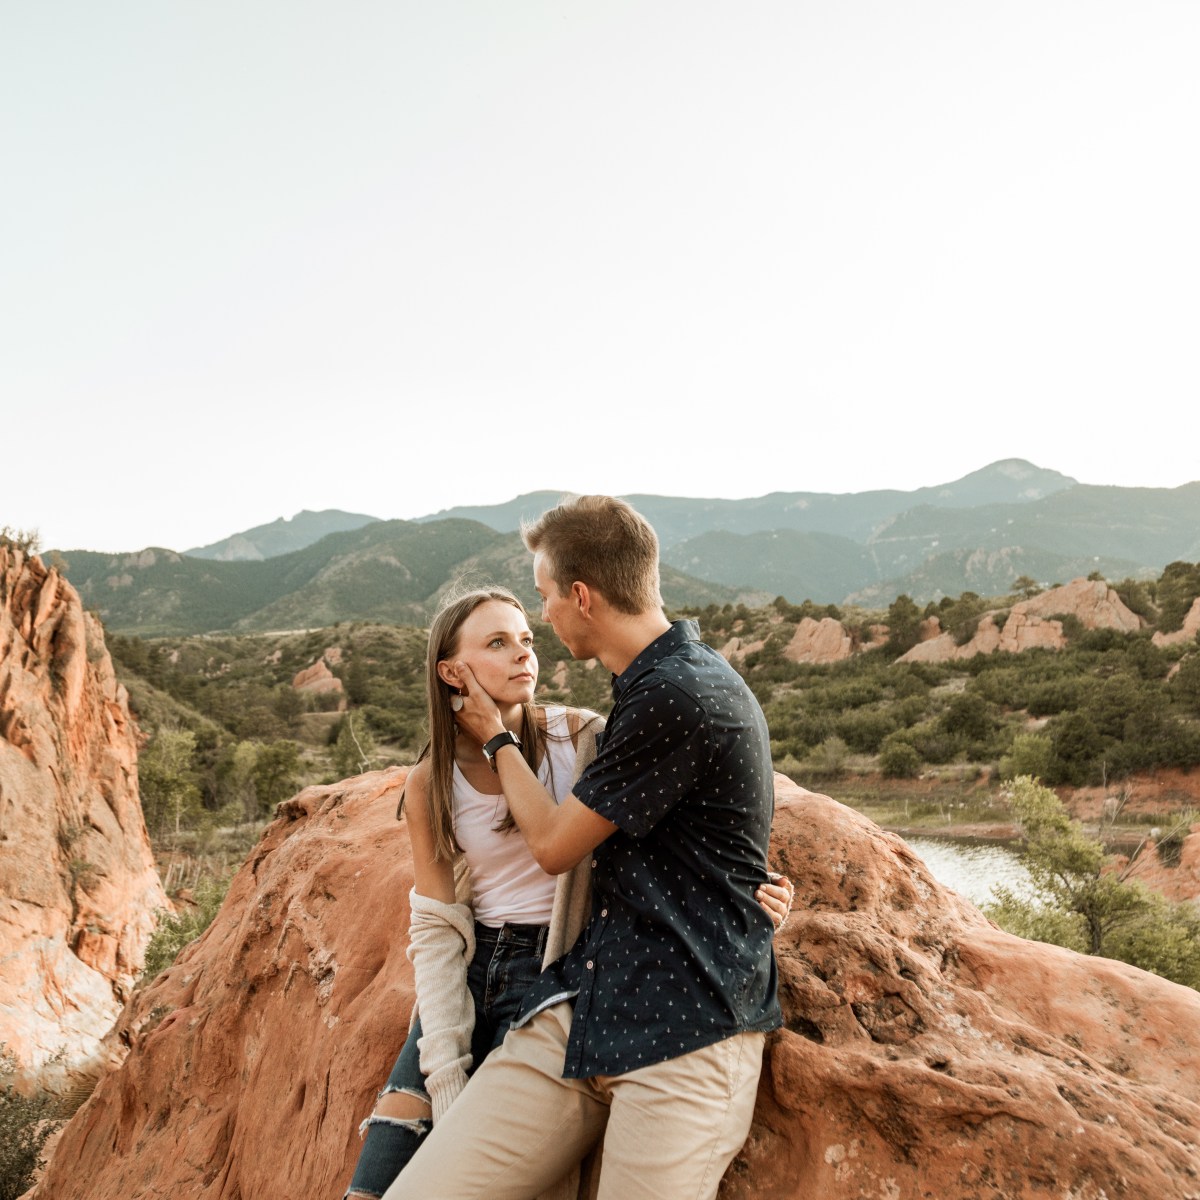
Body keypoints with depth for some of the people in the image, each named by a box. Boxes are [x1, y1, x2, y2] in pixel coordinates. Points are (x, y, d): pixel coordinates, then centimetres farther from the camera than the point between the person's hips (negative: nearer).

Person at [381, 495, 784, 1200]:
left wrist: (498, 738, 11)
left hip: (686, 1032, -8)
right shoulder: (651, 685, 15)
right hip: (581, 1007, 8)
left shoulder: (682, 696, -16)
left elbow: (555, 845, -4)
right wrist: (502, 720, 38)